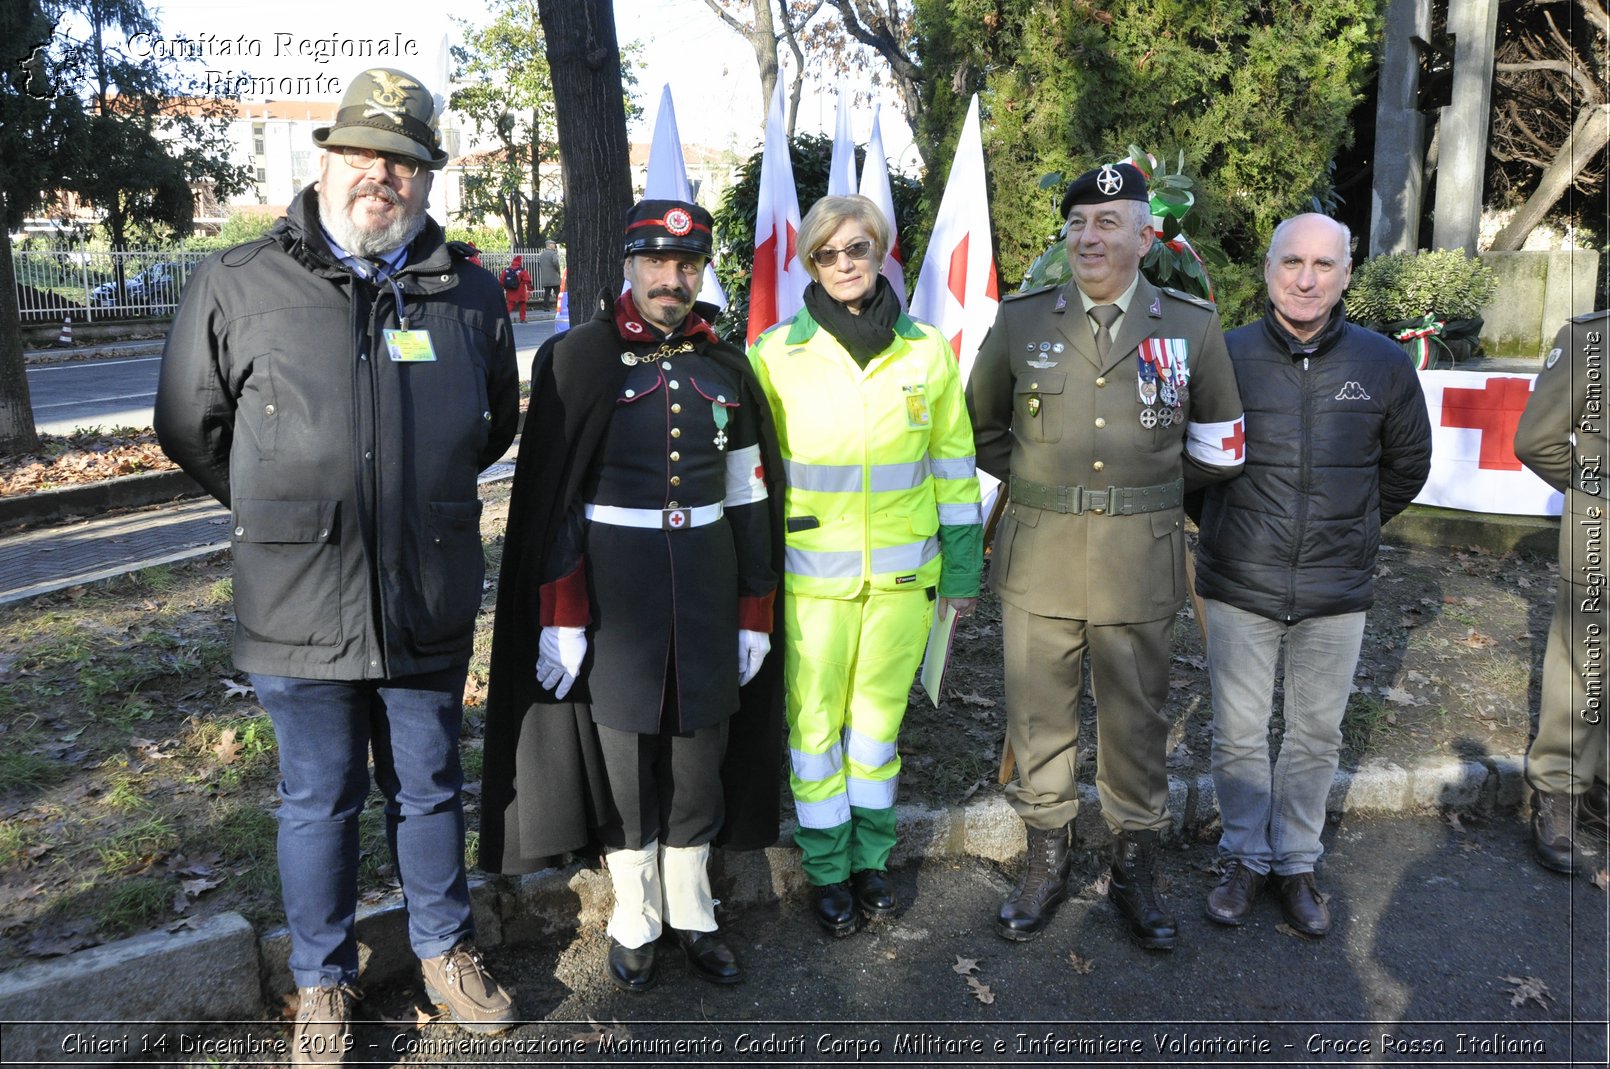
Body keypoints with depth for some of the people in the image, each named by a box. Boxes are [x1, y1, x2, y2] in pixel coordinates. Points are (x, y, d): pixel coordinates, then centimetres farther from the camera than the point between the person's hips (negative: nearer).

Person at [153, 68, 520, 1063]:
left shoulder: (471, 293, 2)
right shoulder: (237, 285, -3)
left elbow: (498, 424, 17)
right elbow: (191, 428, 8)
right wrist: (284, 509, 10)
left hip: (430, 606, 2)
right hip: (300, 607, -1)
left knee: (431, 791, 17)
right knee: (320, 804, 14)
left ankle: (445, 949, 38)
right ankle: (324, 980, 34)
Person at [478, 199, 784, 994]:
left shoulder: (726, 368, 6)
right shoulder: (578, 360, -5)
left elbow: (748, 499, 9)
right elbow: (550, 501, -7)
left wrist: (755, 614, 7)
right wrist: (559, 618, -11)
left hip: (707, 583, 3)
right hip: (612, 584, -3)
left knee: (700, 754, 11)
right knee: (623, 755, 8)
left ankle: (691, 916, 31)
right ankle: (634, 922, 28)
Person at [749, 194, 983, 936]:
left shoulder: (926, 352, 2)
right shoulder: (775, 354, -4)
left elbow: (953, 465, 7)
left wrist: (963, 568, 7)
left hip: (903, 570, 2)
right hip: (812, 573, -1)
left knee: (880, 714, 14)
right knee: (815, 721, 6)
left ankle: (871, 856, 32)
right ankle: (828, 869, 25)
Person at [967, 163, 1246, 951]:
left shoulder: (1192, 325, 2)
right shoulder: (1022, 319, 2)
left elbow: (1217, 446, 13)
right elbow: (982, 427, 15)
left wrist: (1149, 487, 11)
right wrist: (1037, 481, 8)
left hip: (1140, 565, 0)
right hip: (1038, 557, 1)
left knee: (1137, 723, 11)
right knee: (1038, 717, 10)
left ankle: (1135, 871, 31)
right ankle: (1045, 862, 29)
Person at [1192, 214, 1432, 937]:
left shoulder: (1383, 363, -2)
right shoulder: (1226, 355, -7)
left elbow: (1406, 466, 13)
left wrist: (1346, 530, 14)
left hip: (1336, 594, 1)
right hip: (1239, 587, -1)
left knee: (1316, 736, 13)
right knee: (1238, 735, 10)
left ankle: (1296, 863, 32)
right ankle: (1246, 858, 30)